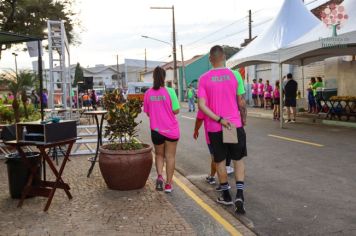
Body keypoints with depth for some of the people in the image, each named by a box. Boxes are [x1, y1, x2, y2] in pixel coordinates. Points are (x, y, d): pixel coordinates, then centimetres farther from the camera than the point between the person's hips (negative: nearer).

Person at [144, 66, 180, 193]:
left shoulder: (148, 93, -3)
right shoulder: (170, 91, -12)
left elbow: (147, 113, 5)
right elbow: (176, 110, -12)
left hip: (156, 130, 2)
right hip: (171, 129, -2)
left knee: (159, 155, 20)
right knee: (170, 156, 9)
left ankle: (160, 176, -2)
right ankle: (168, 184, 14)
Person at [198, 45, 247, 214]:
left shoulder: (204, 79, -3)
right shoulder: (234, 75, -2)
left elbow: (201, 105, -13)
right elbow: (241, 102, 2)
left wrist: (219, 119, -13)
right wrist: (243, 119, 16)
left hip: (214, 127, 0)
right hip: (235, 124, 0)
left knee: (220, 161, 14)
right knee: (238, 159, 11)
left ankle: (226, 195, 25)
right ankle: (239, 194, -3)